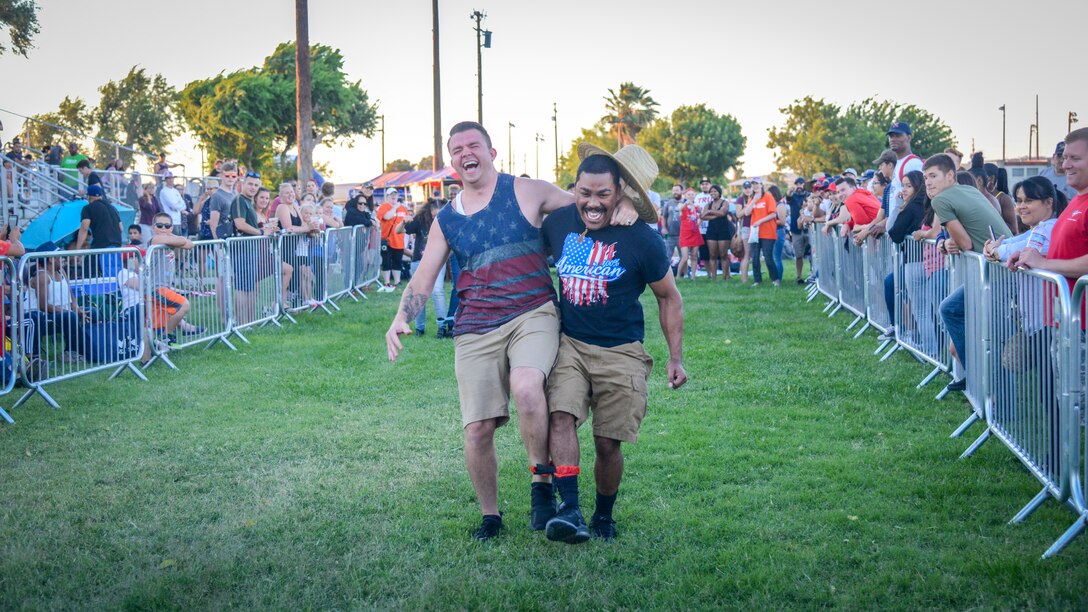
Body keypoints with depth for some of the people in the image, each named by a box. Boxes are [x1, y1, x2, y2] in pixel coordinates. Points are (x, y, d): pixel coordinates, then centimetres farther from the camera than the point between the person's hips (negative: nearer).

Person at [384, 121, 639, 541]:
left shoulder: (528, 192, 5)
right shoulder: (446, 220, 14)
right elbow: (422, 280, 15)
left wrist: (623, 206, -11)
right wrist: (401, 318, -4)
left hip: (534, 313, -3)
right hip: (475, 329, 3)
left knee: (525, 385, -34)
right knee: (477, 430, -2)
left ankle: (541, 485, -15)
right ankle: (490, 516, 21)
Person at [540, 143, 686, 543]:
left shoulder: (640, 239, -9)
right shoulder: (558, 223, -1)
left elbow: (669, 298, 3)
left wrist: (676, 358, 2)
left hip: (621, 353, -2)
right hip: (570, 344, 2)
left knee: (608, 444, 1)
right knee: (560, 416, -23)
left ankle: (604, 516, 25)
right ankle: (570, 510, -26)